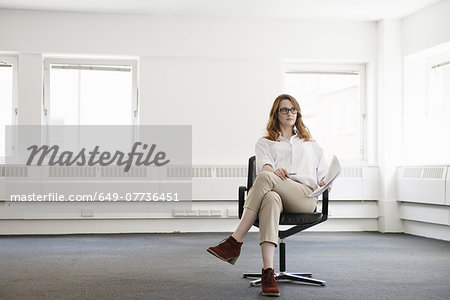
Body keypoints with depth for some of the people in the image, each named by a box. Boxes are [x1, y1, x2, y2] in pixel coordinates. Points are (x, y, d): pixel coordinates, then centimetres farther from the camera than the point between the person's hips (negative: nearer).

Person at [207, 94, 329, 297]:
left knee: (265, 178, -34)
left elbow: (322, 175, 26)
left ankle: (235, 242, -36)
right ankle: (268, 272, -52)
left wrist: (325, 183, 0)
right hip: (276, 192, 0)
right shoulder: (265, 142, 30)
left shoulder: (311, 145, 35)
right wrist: (274, 171, -18)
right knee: (271, 199, -42)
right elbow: (264, 165, 7)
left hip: (306, 196, 0)